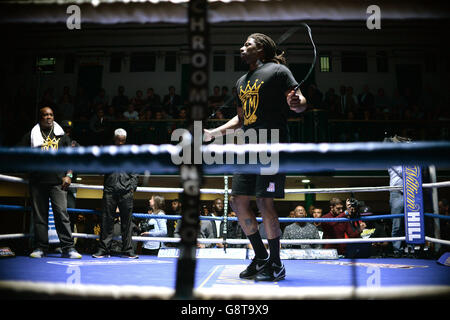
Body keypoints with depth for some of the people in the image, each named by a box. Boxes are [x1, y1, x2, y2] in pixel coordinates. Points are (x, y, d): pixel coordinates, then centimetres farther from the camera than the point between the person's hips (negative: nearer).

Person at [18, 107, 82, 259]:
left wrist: (68, 175, 3)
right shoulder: (31, 135, 13)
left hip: (58, 181, -1)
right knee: (39, 215, 4)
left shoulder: (62, 135, 15)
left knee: (62, 213, -8)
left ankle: (68, 248, -7)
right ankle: (40, 247, 11)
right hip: (37, 181, 1)